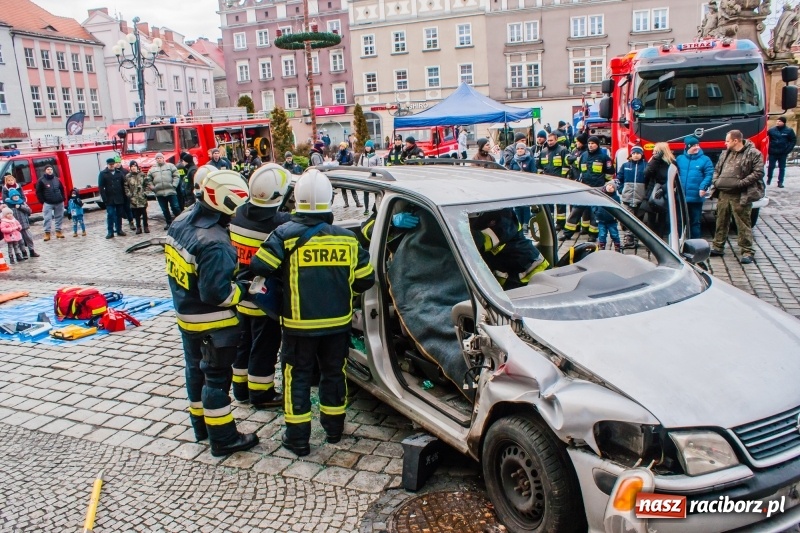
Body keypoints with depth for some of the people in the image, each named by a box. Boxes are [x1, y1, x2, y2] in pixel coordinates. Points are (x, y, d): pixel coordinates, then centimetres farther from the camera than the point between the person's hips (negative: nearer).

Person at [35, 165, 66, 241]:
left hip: (59, 203, 4)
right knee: (47, 218, -5)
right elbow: (38, 192, -3)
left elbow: (62, 189, 18)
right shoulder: (41, 180, -2)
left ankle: (58, 232, 18)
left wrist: (62, 199, 8)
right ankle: (47, 233, -1)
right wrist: (42, 202, -8)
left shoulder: (57, 179, 10)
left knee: (59, 217, 9)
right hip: (48, 203, -4)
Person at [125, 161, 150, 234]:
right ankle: (138, 227, 12)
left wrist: (145, 192, -4)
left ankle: (145, 226, 12)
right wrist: (129, 194, -6)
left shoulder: (142, 174, 4)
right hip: (133, 199, 0)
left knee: (144, 212, 3)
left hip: (142, 198, 0)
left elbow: (146, 184, 4)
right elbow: (126, 186, 3)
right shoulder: (127, 176, 2)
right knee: (136, 214, 4)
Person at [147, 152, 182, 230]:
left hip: (171, 191, -3)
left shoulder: (170, 166, 5)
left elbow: (176, 176, 0)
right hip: (159, 193, 3)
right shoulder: (152, 169, 12)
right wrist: (153, 188, 1)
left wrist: (174, 185, -9)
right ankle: (169, 223, 18)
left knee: (175, 207, -3)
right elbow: (149, 180, 15)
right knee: (164, 210, 8)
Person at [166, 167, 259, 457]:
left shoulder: (181, 222, -2)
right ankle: (223, 438, 16)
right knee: (217, 377, 3)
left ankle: (200, 424, 38)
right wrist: (245, 291, -16)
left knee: (196, 369, 22)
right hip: (212, 323, -9)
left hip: (186, 315, 9)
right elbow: (216, 293, -30)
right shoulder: (215, 244, -31)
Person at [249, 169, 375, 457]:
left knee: (297, 376, 10)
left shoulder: (286, 234, -12)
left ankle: (298, 438, 16)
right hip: (338, 322, 3)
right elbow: (365, 279, 2)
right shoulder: (347, 237, -3)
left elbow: (259, 266, -12)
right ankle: (334, 428, 32)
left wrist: (283, 273, 8)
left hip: (299, 324, -3)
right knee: (333, 373, 19)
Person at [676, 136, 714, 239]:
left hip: (696, 197, -2)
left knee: (695, 221, 7)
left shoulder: (705, 159, -1)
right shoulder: (679, 159, 7)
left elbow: (709, 175, -6)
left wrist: (703, 187, -20)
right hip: (680, 197, 2)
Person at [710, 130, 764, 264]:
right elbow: (717, 169, 23)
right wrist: (715, 181, 6)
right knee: (721, 222, 14)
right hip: (723, 194, 7)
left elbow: (758, 172, -11)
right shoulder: (725, 153, 15)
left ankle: (747, 252, 2)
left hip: (740, 196, -6)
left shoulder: (753, 153, -6)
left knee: (743, 224, -3)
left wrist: (741, 183, -19)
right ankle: (718, 247, 25)